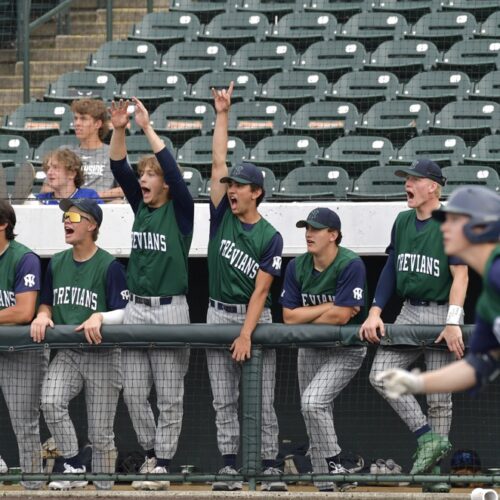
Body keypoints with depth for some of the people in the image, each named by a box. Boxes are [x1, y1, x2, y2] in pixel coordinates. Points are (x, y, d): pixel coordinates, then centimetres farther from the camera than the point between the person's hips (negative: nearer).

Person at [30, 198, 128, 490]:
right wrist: (43, 316, -6)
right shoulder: (56, 264, 7)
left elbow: (125, 313, -12)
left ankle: (104, 487, 14)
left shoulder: (109, 266, -10)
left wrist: (99, 317, -32)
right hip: (67, 354, 4)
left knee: (100, 434, 0)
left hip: (102, 356, -4)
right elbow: (48, 303, 17)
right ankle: (74, 469, -13)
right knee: (51, 402, -25)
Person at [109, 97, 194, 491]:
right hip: (136, 310, 6)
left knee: (169, 396, -1)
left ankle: (163, 463, 4)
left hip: (169, 310, -6)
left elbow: (173, 170, -19)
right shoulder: (141, 207, 10)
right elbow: (120, 169, 1)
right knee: (134, 393, 6)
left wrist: (148, 127, -20)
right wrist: (119, 131, -13)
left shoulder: (181, 210, -4)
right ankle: (151, 453, 22)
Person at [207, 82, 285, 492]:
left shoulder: (270, 238, -6)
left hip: (256, 318, -3)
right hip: (219, 315, 3)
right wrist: (222, 115, -5)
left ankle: (270, 468, 1)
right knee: (224, 400, 3)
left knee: (263, 400, -2)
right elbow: (218, 164, -1)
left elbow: (261, 289, -12)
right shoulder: (222, 216, 3)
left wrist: (246, 334, -21)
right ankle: (229, 468, 4)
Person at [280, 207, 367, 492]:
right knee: (315, 418, 8)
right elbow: (289, 316, -8)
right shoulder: (297, 267, -3)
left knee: (313, 402, -26)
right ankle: (327, 488, 16)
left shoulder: (351, 265, -21)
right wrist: (329, 307, -16)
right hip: (310, 349, 7)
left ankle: (336, 467, -13)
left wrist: (305, 316, -11)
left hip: (345, 351, -7)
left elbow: (340, 316, -26)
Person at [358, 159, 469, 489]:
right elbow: (391, 269, 12)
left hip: (442, 314, -6)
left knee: (438, 397, -2)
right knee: (381, 375, -10)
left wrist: (453, 322, -25)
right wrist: (375, 312, 0)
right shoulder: (403, 222, 10)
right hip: (409, 313, 6)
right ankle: (429, 437, -6)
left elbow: (460, 276, -16)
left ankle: (434, 473, 6)